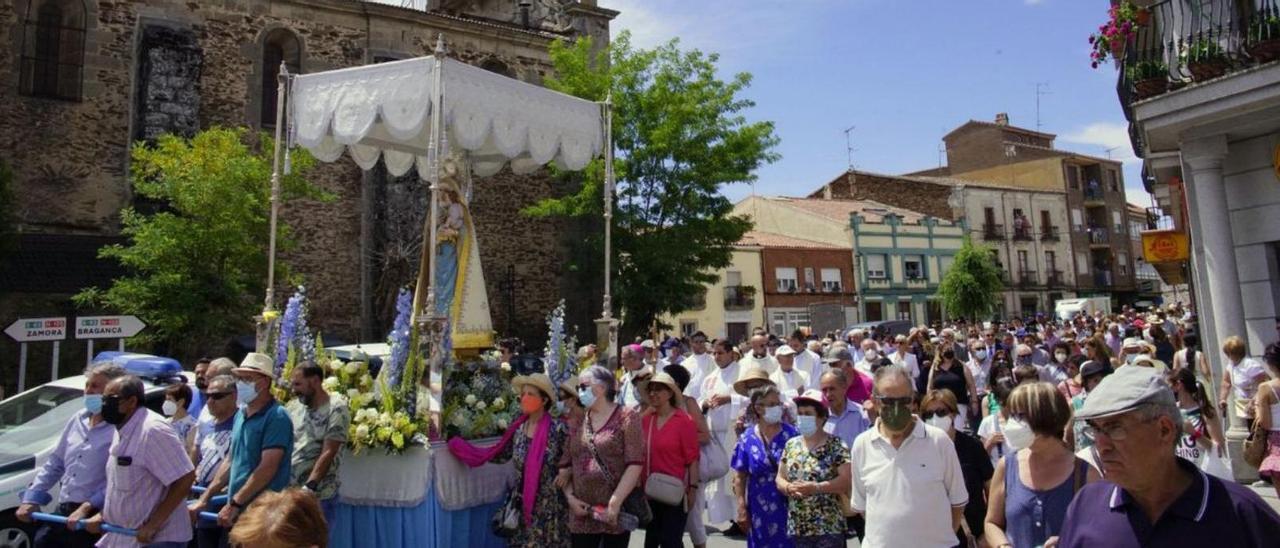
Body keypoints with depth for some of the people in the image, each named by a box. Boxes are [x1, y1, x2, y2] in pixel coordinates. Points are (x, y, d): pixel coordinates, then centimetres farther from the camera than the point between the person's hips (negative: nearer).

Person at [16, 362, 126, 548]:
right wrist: (32, 498, 14)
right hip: (62, 511, 8)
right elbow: (54, 463, 21)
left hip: (93, 518, -8)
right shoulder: (77, 420, 12)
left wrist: (87, 508, -24)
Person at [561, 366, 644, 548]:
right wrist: (570, 497, -2)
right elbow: (565, 465, 11)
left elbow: (635, 464, -12)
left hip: (616, 512, -4)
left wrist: (615, 502, -16)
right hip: (581, 513, 4)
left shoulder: (627, 417, -4)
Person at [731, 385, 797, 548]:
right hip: (760, 509, 1)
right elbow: (740, 477, 1)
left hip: (789, 505, -1)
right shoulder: (747, 439, -1)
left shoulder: (792, 434, -3)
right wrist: (742, 508, -3)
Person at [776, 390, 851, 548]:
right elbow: (779, 478, 10)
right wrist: (788, 488, -12)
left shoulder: (836, 446, -6)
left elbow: (846, 479, -14)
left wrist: (815, 487, -20)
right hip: (797, 526, 5)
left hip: (829, 527, -4)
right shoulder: (791, 445, 8)